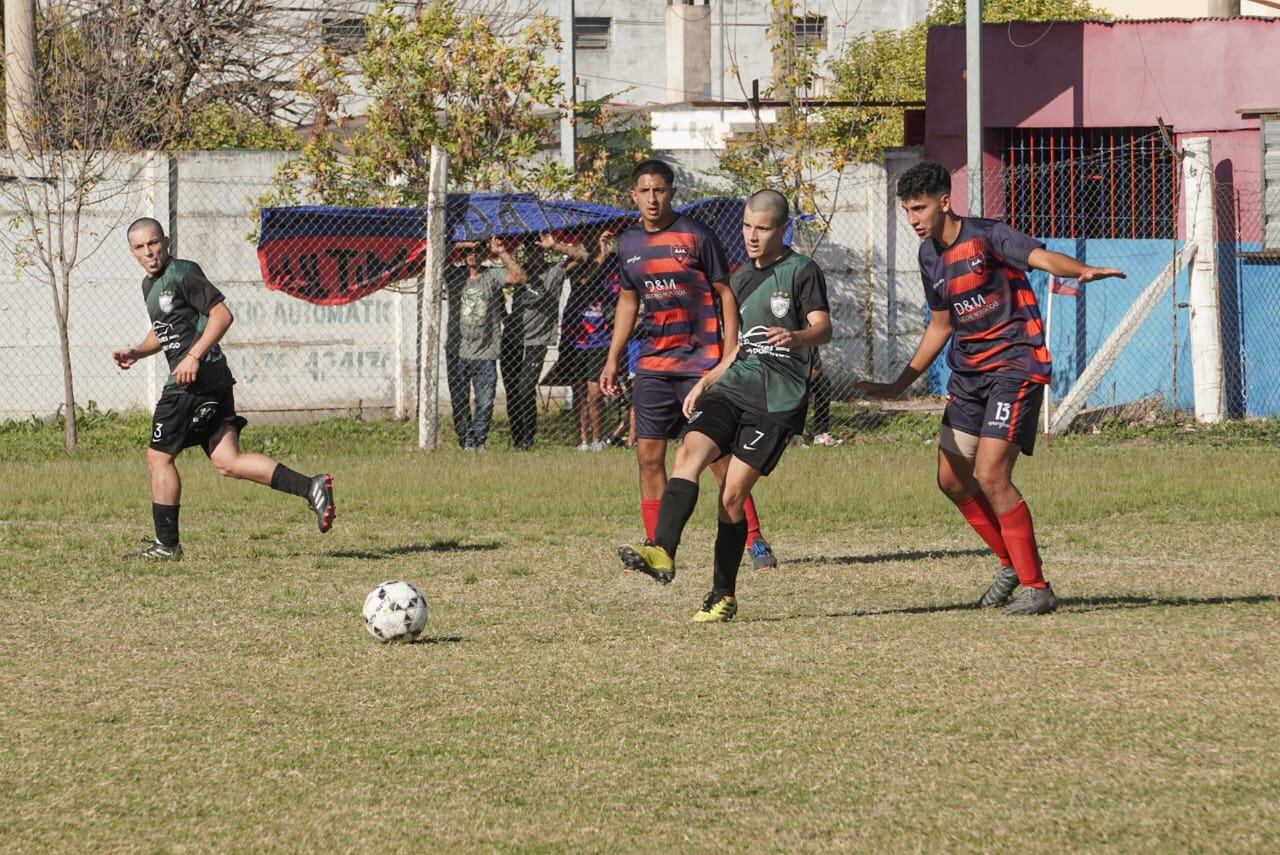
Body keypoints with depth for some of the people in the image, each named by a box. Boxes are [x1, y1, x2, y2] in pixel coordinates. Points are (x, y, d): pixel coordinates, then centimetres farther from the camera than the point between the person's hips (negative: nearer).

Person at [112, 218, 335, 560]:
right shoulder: (150, 284, 20)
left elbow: (222, 314, -16)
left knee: (159, 456, 0)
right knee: (227, 461, 0)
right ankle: (309, 487, -8)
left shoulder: (182, 273, -9)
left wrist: (193, 357, -22)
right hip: (213, 382, 9)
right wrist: (137, 352, 15)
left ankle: (166, 544, 6)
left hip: (196, 379, -9)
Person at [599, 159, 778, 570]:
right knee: (648, 456, 1)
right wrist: (612, 359, 17)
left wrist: (730, 353, -10)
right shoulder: (629, 243, 10)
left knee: (721, 455, -7)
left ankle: (755, 541, 0)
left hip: (701, 362, -5)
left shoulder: (696, 236, -6)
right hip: (653, 363, 5)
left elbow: (725, 293, -3)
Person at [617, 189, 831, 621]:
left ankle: (724, 595, 3)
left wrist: (794, 337, -35)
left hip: (778, 400, -6)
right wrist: (706, 382, 21)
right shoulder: (741, 278, 20)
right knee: (689, 453, -21)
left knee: (732, 496, -9)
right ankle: (662, 553, -35)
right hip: (733, 387, 6)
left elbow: (823, 329, -14)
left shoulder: (802, 271, -1)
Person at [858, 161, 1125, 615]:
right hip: (969, 370, 9)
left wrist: (1082, 270, -53)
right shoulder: (930, 255, 10)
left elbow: (1041, 257, -31)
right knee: (952, 479, 9)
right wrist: (900, 385, 26)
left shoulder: (987, 237, -14)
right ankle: (1011, 562, 29)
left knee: (990, 474, -18)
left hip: (1016, 364, -9)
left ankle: (1036, 587, -10)